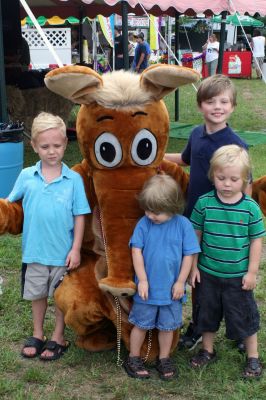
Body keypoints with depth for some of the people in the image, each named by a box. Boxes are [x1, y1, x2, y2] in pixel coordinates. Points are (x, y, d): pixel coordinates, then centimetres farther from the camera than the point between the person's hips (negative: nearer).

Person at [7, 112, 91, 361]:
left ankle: (58, 338, 31)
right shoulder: (26, 176, -4)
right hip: (34, 249, 2)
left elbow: (79, 216, -7)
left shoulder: (73, 179, -9)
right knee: (37, 294, 18)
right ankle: (37, 335, 38)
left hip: (63, 251, -2)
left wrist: (76, 249, -8)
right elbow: (11, 206, 6)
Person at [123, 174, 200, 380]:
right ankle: (133, 358, 29)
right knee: (141, 324, 12)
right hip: (147, 287, 0)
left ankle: (164, 359, 33)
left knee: (167, 325, 16)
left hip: (171, 288, 1)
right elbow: (137, 251, -8)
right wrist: (142, 280, -11)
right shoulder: (144, 223, -11)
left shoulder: (183, 224, -11)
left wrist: (180, 282, -5)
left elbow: (188, 255, -5)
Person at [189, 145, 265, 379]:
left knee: (244, 316, 11)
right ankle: (208, 351, 39)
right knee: (208, 313, 18)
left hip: (238, 276, -2)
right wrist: (194, 265, 1)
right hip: (208, 273, 2)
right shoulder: (204, 203, -10)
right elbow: (196, 235, -1)